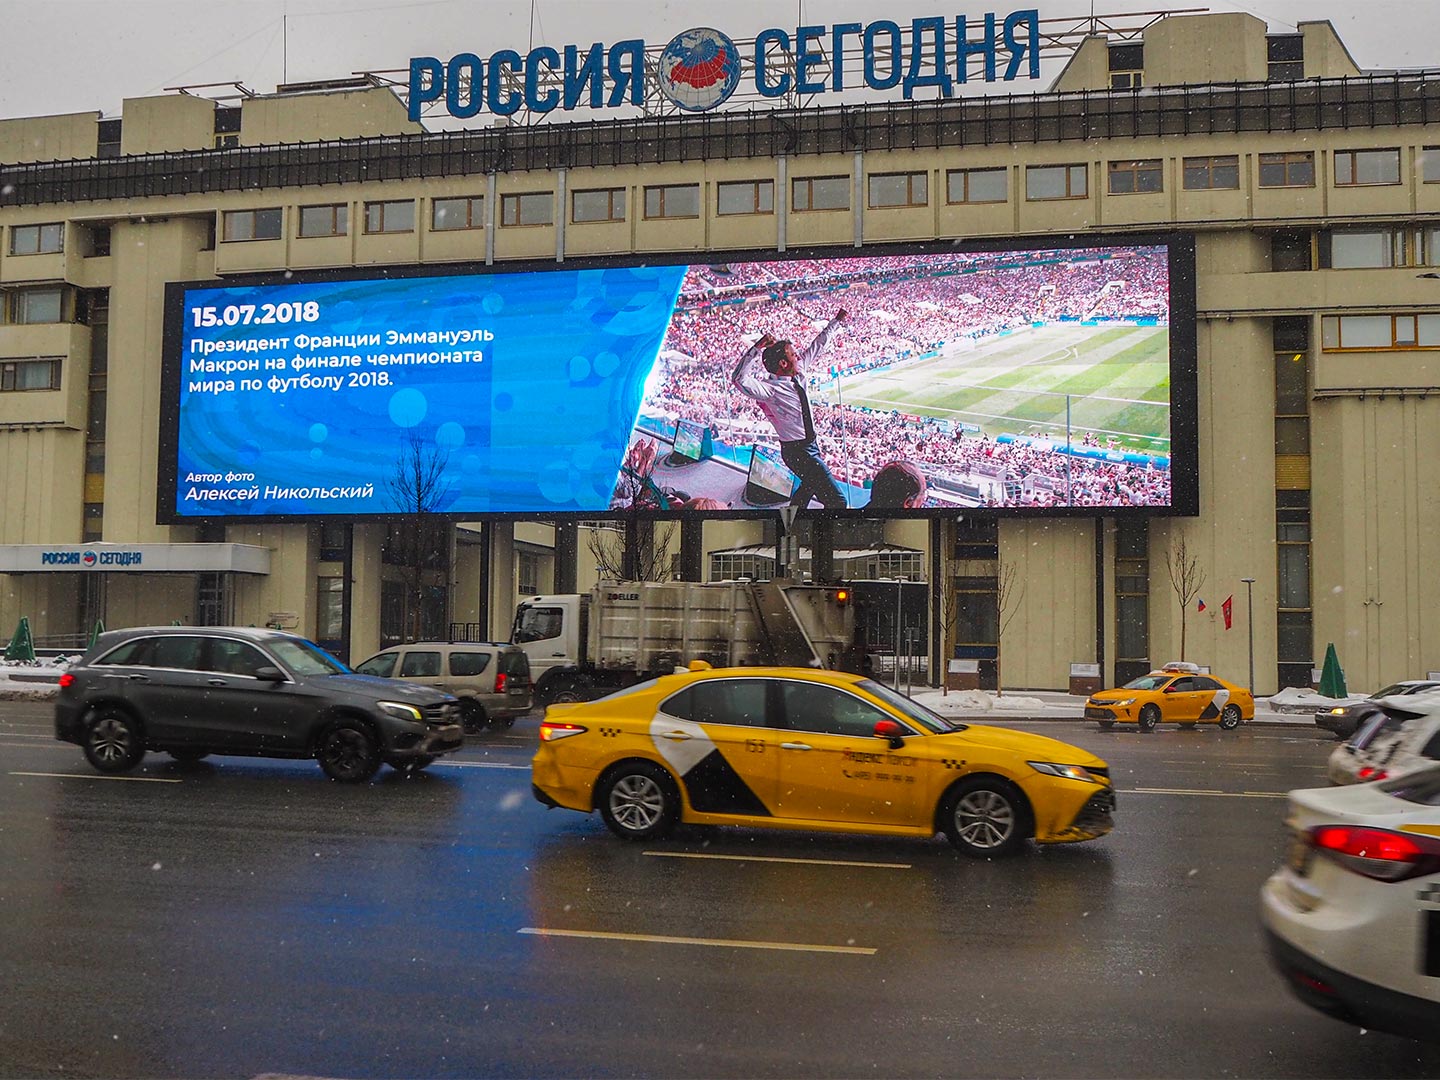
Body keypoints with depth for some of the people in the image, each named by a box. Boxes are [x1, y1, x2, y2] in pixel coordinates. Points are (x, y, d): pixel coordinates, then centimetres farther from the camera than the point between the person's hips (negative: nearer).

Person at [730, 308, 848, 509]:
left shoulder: (798, 372, -1)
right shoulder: (771, 389, -24)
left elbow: (817, 346, 13)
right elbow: (739, 379, -40)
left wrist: (835, 321, 20)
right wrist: (757, 348, -46)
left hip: (809, 445, 10)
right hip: (797, 451, -10)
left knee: (809, 486, 32)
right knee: (836, 500, -13)